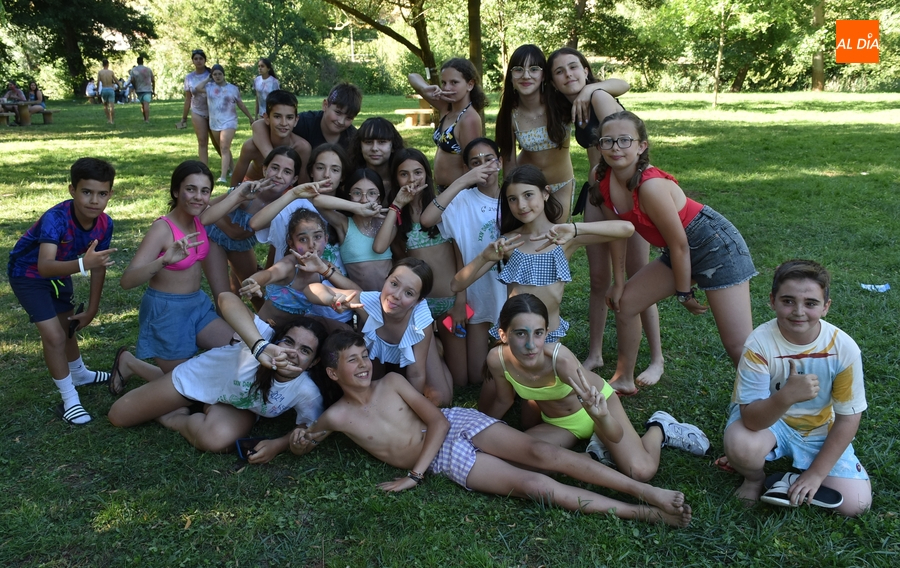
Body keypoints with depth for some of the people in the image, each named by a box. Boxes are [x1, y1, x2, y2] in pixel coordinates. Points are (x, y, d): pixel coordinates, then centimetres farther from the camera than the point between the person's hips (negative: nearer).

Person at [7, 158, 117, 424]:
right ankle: (69, 400, 4)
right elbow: (45, 266, -52)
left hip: (60, 272, 6)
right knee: (53, 335, -11)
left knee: (68, 326, 23)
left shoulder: (104, 224, -21)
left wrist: (91, 310, -2)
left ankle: (79, 373, 48)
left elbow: (99, 266, -7)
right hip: (28, 274, -6)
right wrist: (82, 264, -69)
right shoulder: (55, 218, -39)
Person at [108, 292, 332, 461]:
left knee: (218, 439, -33)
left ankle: (174, 419, 3)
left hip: (238, 408, 2)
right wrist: (260, 346, -70)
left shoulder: (307, 393, -31)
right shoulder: (265, 340, -40)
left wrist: (277, 445, -33)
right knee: (118, 416, 11)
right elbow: (226, 299, -56)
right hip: (202, 375, -2)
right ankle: (129, 362, 43)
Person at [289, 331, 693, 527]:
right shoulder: (337, 416, 0)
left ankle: (645, 491, -17)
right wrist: (299, 440, -8)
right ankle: (640, 515, -17)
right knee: (532, 484, -18)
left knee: (540, 453, -20)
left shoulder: (391, 382, 2)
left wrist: (414, 474, -10)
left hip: (460, 423, 2)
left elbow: (438, 421, -2)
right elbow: (303, 446, 17)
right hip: (445, 459, -1)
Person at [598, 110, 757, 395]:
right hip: (681, 251, 8)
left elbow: (679, 245, -21)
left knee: (738, 345, -11)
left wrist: (684, 293, -9)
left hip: (716, 246, -8)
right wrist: (618, 283, 8)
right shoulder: (602, 178, -8)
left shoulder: (651, 185, -30)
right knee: (623, 302, 12)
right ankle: (624, 379, 28)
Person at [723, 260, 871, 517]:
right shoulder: (759, 344, -27)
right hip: (765, 420, -2)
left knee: (855, 503, -12)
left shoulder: (844, 348, -20)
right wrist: (786, 397, -49)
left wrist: (816, 473, -10)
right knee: (740, 447, -35)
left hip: (819, 429, 3)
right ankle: (754, 478, 2)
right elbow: (750, 420, -30)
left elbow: (848, 418, -9)